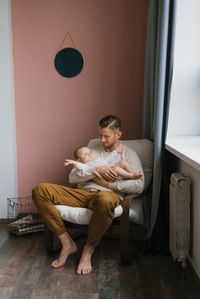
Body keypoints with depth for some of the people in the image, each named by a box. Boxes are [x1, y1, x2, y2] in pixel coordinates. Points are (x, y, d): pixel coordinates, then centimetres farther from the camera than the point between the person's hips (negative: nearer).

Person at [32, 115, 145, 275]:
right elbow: (72, 178, 11)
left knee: (106, 199, -45)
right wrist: (97, 170, -4)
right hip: (83, 193, 4)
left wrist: (107, 183, -5)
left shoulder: (129, 154, 14)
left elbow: (139, 185, -2)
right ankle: (67, 243, -12)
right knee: (40, 190, -17)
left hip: (108, 194, -4)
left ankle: (89, 249, -18)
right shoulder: (92, 150, 24)